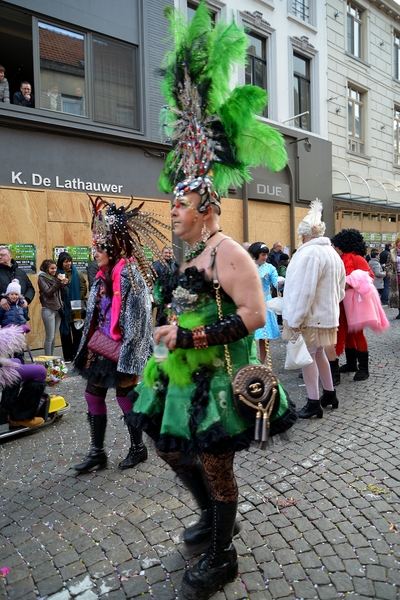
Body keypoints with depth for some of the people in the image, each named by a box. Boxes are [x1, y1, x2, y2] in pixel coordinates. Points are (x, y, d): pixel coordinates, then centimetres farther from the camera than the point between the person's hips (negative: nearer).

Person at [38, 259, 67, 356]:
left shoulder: (55, 277, 13)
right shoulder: (42, 278, -2)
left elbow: (61, 295, 14)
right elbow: (48, 293, -13)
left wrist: (63, 284, -2)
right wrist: (58, 281, -15)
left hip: (58, 310, 6)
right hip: (48, 310, -6)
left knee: (54, 337, 9)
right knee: (49, 337, -5)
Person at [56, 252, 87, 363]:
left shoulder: (77, 273, 3)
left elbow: (83, 287, 1)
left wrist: (78, 300, -6)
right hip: (63, 308, 0)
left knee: (77, 332, 3)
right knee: (65, 333, 7)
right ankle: (67, 357, 17)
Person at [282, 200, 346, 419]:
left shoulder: (309, 253, -18)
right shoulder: (332, 253, 13)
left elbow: (303, 290, -24)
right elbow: (340, 289, 17)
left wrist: (295, 320, -21)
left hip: (309, 317, -9)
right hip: (325, 314, 9)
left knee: (307, 356, 0)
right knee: (318, 353, 20)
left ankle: (314, 403, 7)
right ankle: (330, 394, 31)